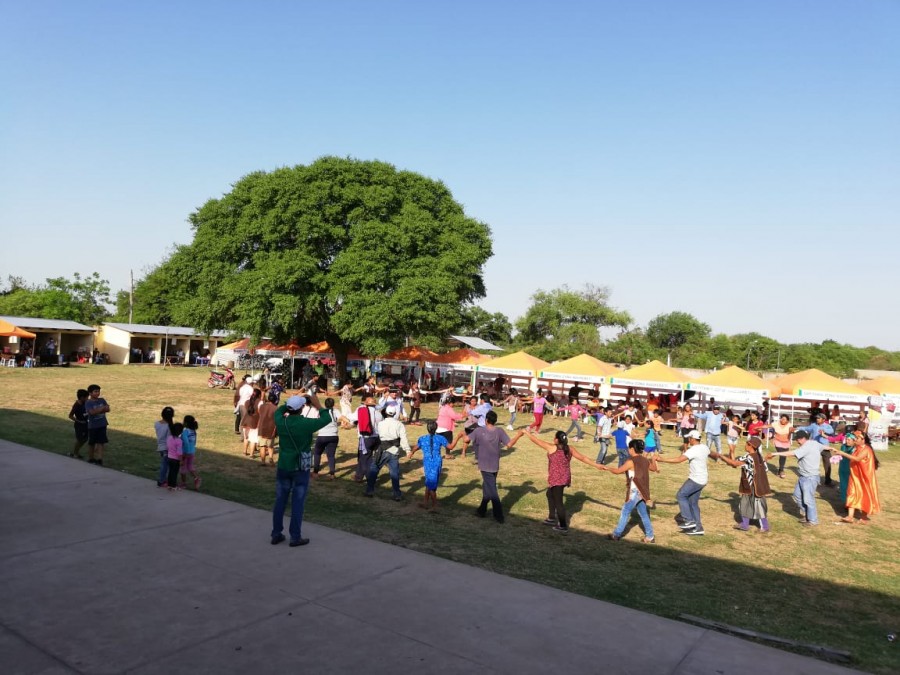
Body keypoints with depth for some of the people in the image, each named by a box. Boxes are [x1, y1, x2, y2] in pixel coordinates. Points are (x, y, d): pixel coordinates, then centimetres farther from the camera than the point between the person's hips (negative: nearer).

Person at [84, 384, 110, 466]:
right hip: (92, 426, -3)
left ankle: (99, 459, -1)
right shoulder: (88, 403, -10)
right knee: (91, 443, 11)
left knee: (101, 442, -2)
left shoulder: (102, 400, 5)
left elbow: (107, 409, -4)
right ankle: (91, 459, 25)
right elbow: (92, 412, -23)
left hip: (102, 425, 3)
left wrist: (97, 410, -17)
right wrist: (102, 408, -15)